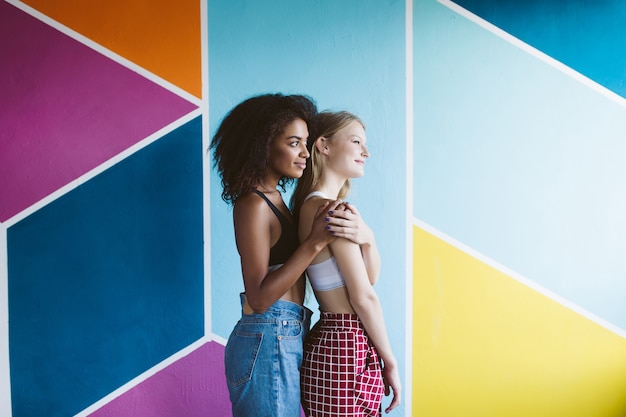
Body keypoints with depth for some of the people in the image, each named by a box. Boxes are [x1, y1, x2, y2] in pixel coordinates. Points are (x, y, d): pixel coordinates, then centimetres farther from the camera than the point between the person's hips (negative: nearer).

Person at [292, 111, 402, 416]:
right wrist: (390, 362, -7)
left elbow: (370, 277, 11)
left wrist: (368, 240, -10)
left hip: (331, 341, 9)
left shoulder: (311, 206, 11)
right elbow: (364, 296, -16)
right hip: (348, 349, -9)